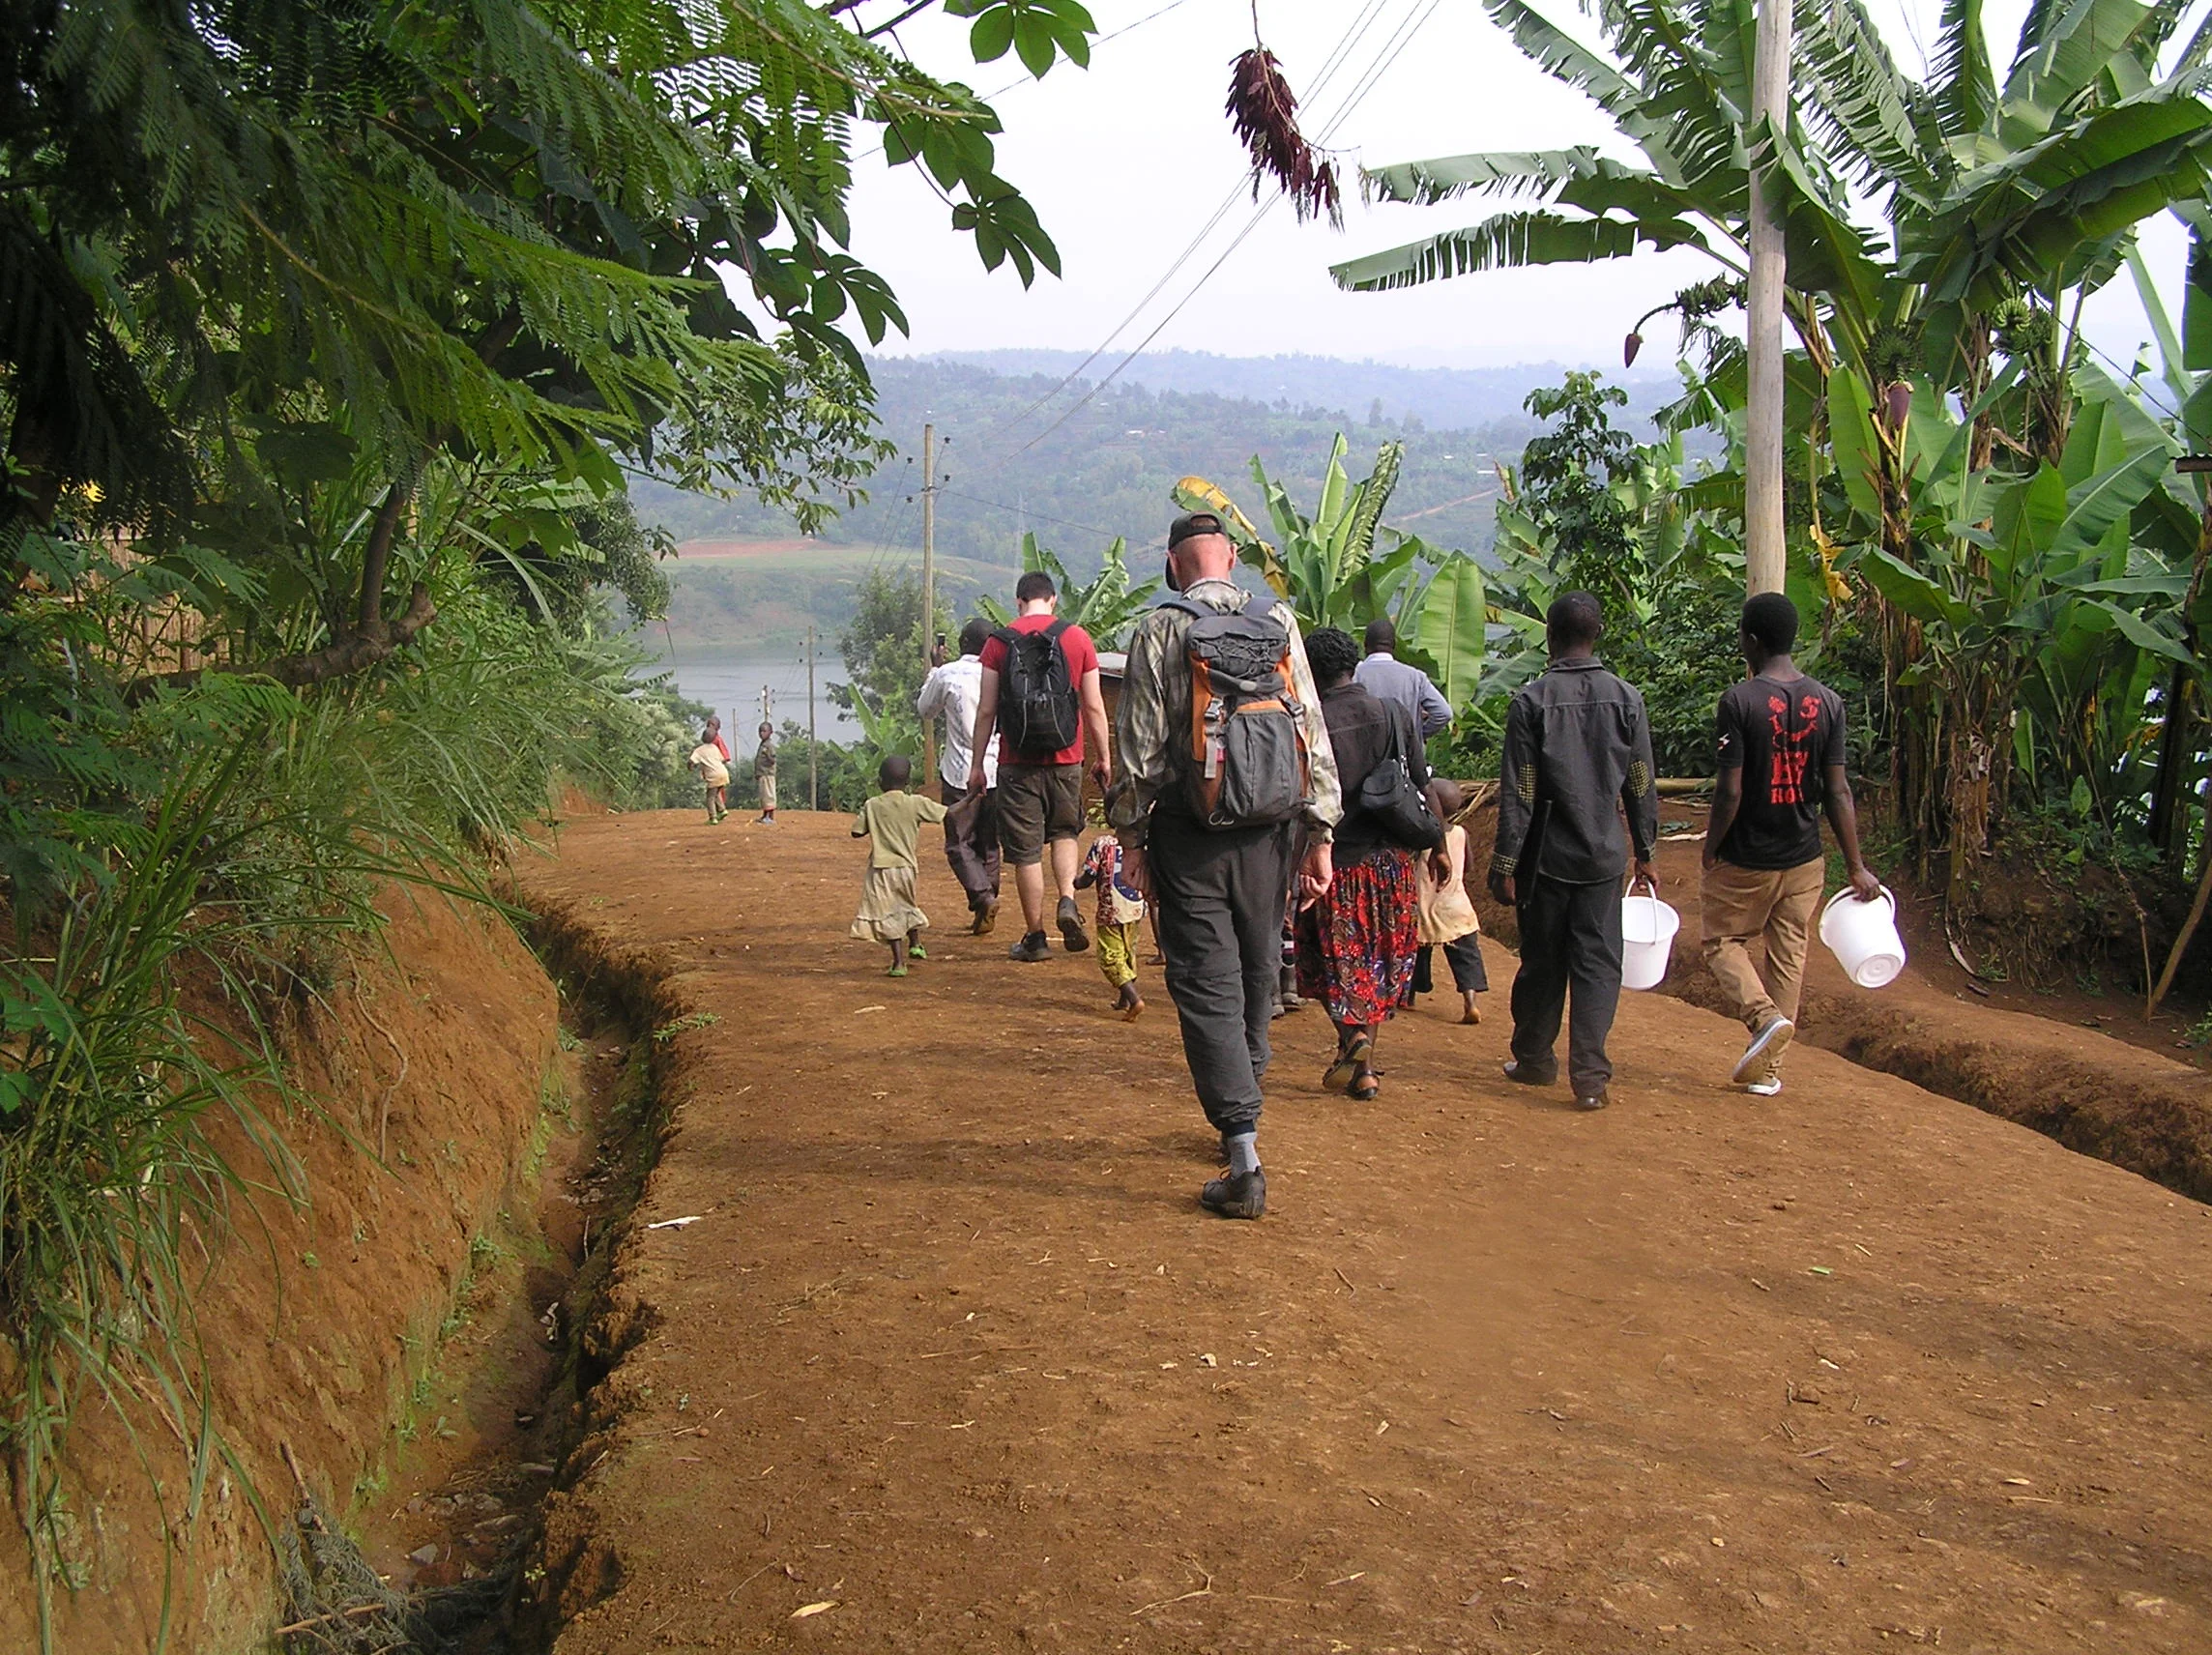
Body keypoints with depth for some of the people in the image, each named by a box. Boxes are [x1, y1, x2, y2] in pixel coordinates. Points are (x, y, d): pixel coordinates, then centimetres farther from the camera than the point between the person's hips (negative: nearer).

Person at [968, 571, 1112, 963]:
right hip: (1066, 759, 1)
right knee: (1065, 832, 22)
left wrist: (976, 763, 5)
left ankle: (1034, 938, 10)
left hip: (1017, 762, -1)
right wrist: (1103, 757, 12)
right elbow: (1094, 706, 2)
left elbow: (986, 710, -1)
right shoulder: (1077, 637, 2)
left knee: (1026, 851, 5)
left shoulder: (999, 641, -1)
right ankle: (1067, 901, 0)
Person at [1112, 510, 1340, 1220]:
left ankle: (1244, 1157, -9)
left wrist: (1130, 836, 4)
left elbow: (1138, 744, -6)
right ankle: (1240, 1109, 33)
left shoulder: (1158, 631, -6)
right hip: (1267, 830, 3)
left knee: (1207, 986, -2)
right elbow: (1313, 732, 2)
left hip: (1188, 833, -3)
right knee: (1257, 975, 18)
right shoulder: (1280, 622, 3)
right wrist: (1321, 833, 6)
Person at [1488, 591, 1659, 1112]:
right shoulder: (1626, 698, -1)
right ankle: (1589, 1074, -5)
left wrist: (1505, 865, -4)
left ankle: (1534, 1059, 25)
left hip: (1546, 855, -1)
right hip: (1603, 855, 1)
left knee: (1542, 961, 12)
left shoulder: (1531, 700, -9)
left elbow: (1518, 793, -9)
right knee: (1598, 962, 3)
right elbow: (1641, 786, 4)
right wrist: (1645, 854, 14)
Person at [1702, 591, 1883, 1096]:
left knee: (1724, 941, 14)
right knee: (1788, 956, 13)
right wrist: (1856, 867, 4)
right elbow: (1838, 790, -1)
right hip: (1804, 857, 5)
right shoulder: (1827, 702, -1)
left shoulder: (1738, 700, -16)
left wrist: (1712, 846, -1)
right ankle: (1767, 1068, 19)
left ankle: (1764, 1017, -11)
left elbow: (1730, 790, -18)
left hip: (1746, 858, -4)